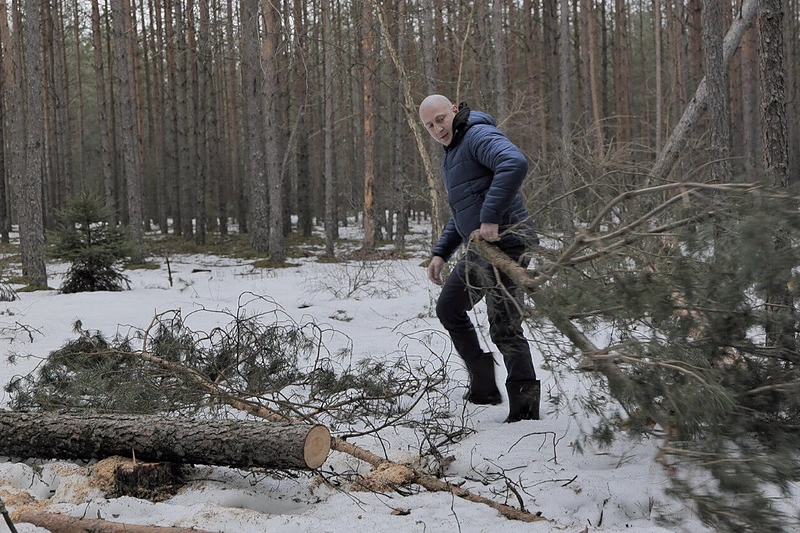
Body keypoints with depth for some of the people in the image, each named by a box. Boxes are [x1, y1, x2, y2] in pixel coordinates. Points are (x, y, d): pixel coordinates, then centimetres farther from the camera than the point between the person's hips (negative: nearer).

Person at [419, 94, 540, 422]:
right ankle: (484, 387, 27)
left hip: (504, 244, -11)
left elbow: (515, 164, -33)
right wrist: (441, 253, 22)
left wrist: (491, 217, -33)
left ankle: (525, 406, -4)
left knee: (504, 328, -11)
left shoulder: (479, 135, -12)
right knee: (449, 308, 22)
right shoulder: (451, 155, 21)